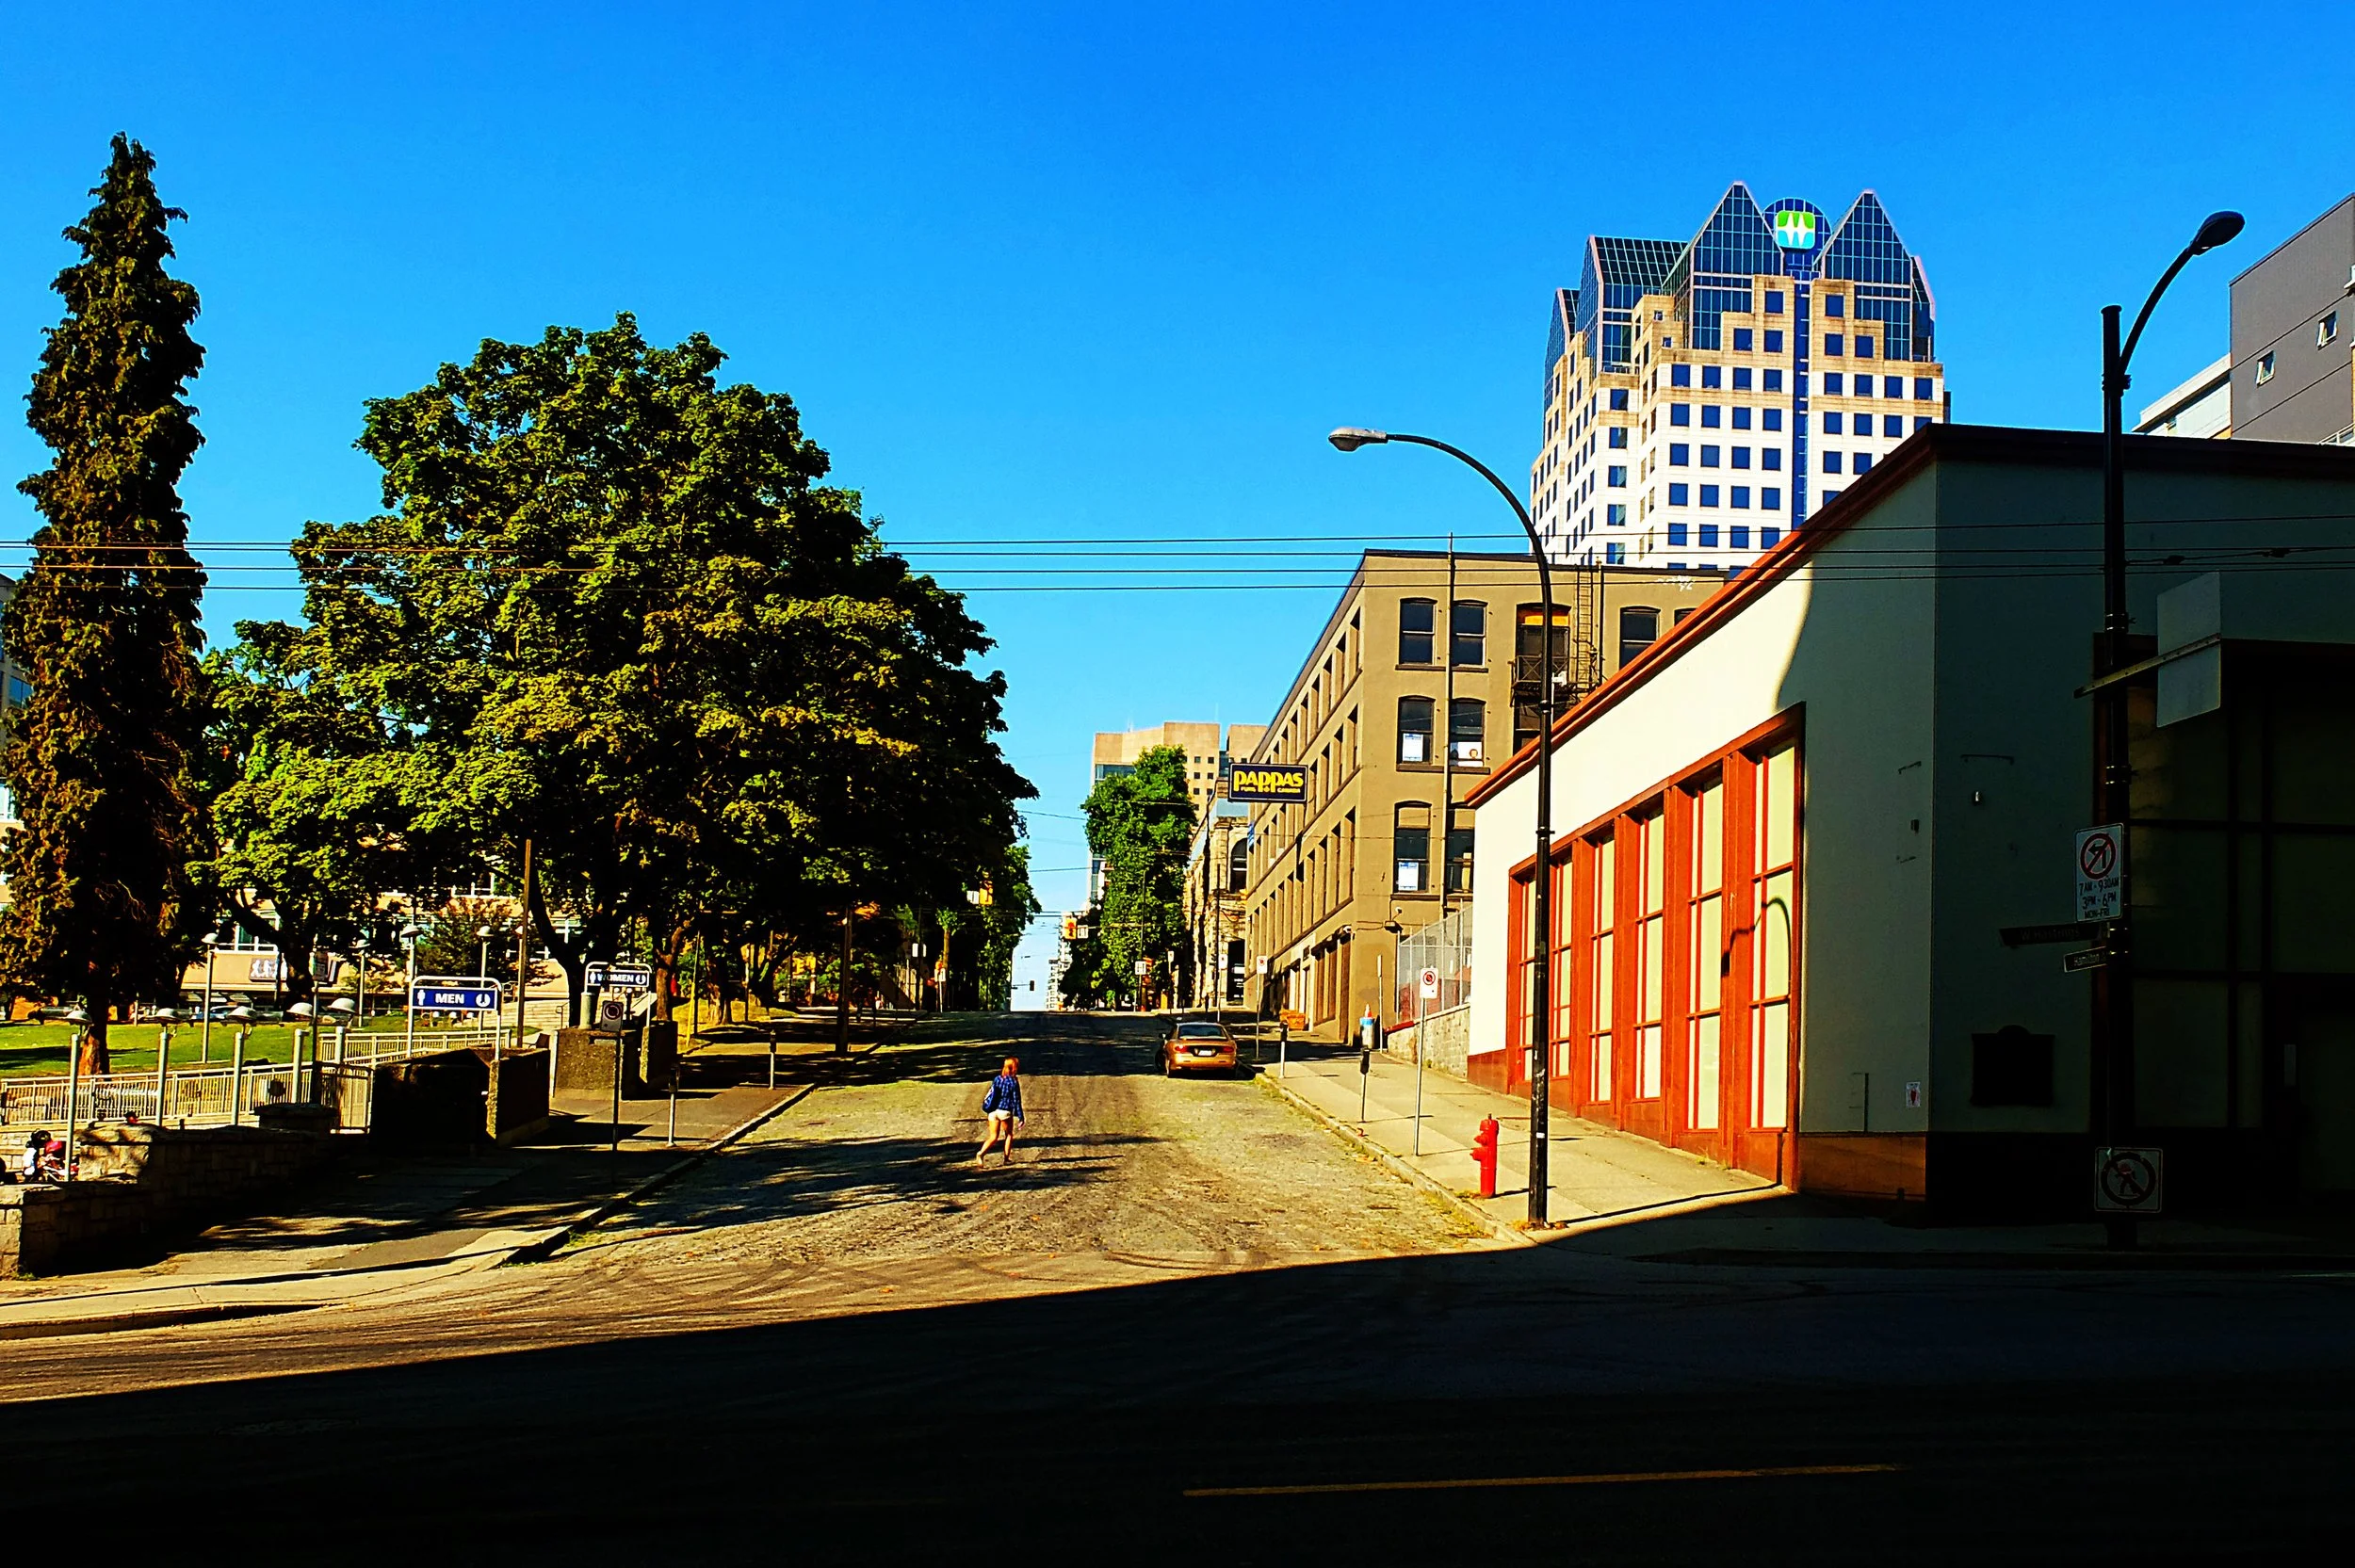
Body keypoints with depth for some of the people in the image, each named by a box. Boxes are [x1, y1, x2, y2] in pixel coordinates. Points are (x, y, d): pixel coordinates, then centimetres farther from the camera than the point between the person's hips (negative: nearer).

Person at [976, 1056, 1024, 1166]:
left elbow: (989, 1095, 13)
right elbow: (1016, 1101, -8)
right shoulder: (1014, 1081, -8)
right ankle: (1007, 1159, 17)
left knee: (993, 1137, 9)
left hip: (993, 1111, 4)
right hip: (1005, 1111, -4)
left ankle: (981, 1154, -13)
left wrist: (988, 1110, 24)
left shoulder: (997, 1079, 8)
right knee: (1009, 1135, 18)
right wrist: (1020, 1117, -4)